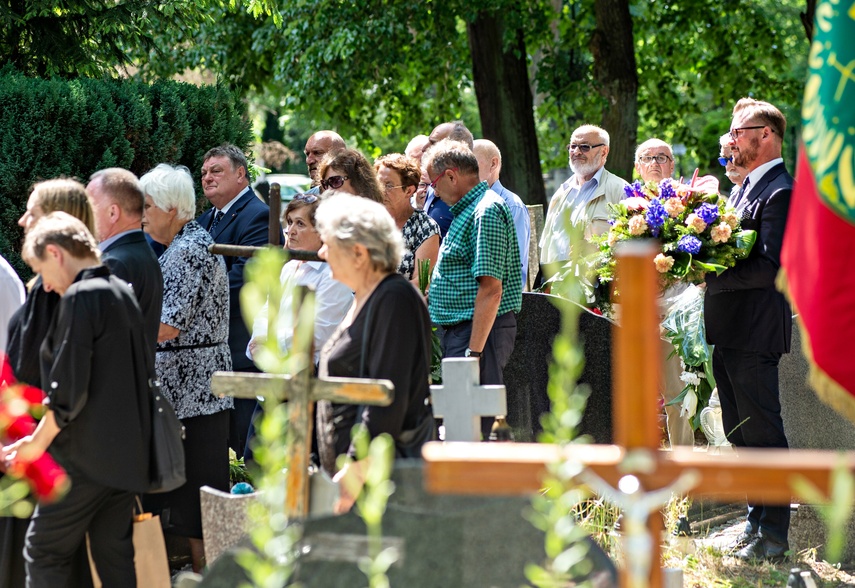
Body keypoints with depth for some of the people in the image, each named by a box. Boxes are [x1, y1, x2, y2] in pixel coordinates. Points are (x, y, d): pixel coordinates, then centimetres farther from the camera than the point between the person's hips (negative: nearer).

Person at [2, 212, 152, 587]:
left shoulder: (80, 296, -13)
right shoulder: (124, 293, 13)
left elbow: (69, 387, -17)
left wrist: (39, 441, -7)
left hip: (86, 457, -8)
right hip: (128, 454, 8)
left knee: (44, 554, -2)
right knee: (114, 555, 10)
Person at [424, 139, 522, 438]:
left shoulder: (486, 212, -15)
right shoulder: (467, 210, 19)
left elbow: (490, 289, -22)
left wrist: (474, 351, -24)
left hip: (479, 331, -11)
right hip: (459, 330, 11)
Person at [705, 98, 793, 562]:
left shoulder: (780, 194, -15)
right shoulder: (746, 188, 16)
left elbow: (771, 266, -24)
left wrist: (712, 275, -21)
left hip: (754, 333, -10)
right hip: (729, 331, 10)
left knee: (763, 433, -4)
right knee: (739, 433, 15)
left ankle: (773, 538, 2)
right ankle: (757, 522, 25)